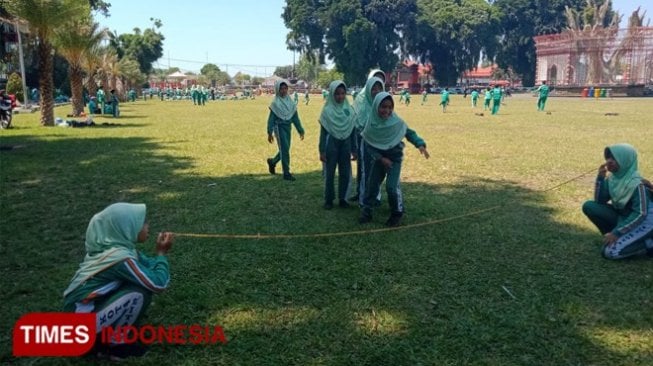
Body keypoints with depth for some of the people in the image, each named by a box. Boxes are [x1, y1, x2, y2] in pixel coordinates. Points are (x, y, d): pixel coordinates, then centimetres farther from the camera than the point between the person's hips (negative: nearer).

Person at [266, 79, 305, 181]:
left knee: (284, 149, 13)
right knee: (284, 149, -9)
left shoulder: (290, 102, 5)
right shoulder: (275, 103, -7)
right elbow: (271, 119, -6)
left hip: (288, 127, 5)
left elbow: (295, 117, 8)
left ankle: (272, 162, 39)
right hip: (279, 127, -5)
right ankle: (286, 173, -3)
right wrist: (270, 133, -11)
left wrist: (300, 130, 6)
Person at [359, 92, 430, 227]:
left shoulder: (397, 122, -19)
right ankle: (366, 211, 24)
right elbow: (368, 145, -7)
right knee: (372, 184, 7)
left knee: (392, 186, -12)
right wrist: (381, 158, -14)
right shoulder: (371, 124, -16)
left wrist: (420, 144, -20)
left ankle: (397, 213, 9)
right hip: (378, 157, 2)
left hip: (395, 157, -2)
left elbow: (409, 133, -4)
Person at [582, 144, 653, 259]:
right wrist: (601, 177, -14)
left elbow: (640, 214, -26)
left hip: (643, 223, -7)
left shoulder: (636, 183, -25)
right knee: (589, 206, -8)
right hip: (623, 217, 8)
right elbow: (599, 201, -2)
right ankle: (617, 237, 3)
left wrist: (616, 233, -26)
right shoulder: (613, 178, -4)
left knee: (610, 252, -22)